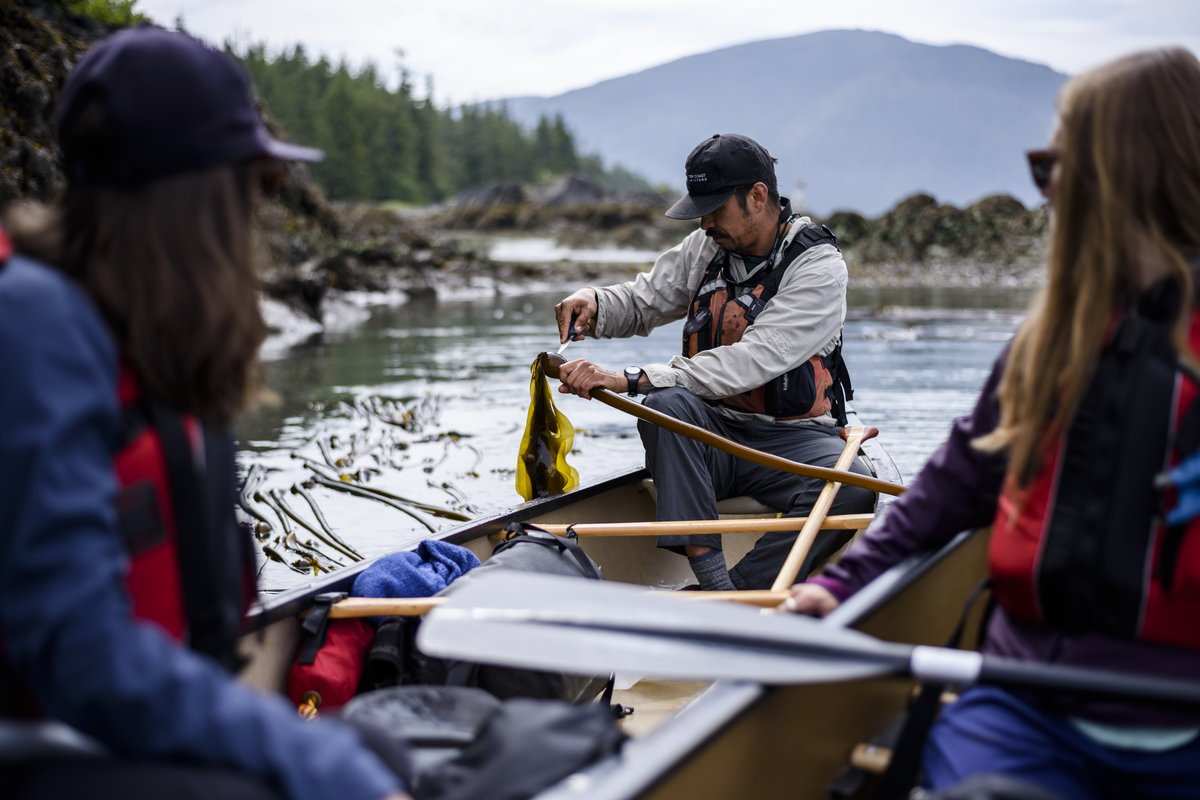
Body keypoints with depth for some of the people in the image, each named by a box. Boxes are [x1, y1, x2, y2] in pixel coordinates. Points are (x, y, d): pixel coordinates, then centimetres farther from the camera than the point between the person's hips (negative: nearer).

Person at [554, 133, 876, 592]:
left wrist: (629, 379, -31)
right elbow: (640, 302, 18)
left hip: (793, 438, -4)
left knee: (852, 487, -34)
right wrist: (593, 303, -9)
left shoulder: (818, 267, -14)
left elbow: (751, 362, -25)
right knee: (665, 404, -30)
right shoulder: (705, 248, 5)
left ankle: (740, 591, -29)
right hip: (714, 433, 4)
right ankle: (712, 580, -36)